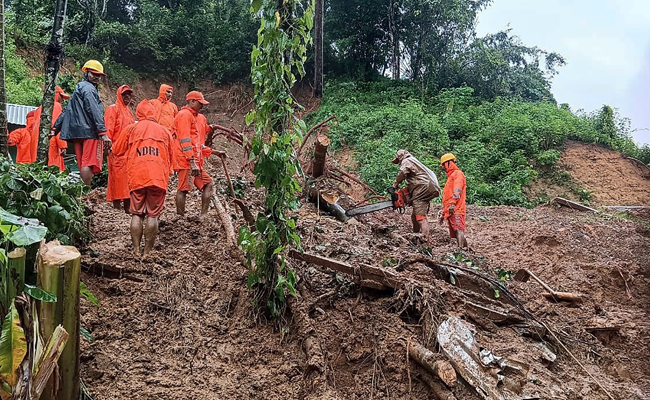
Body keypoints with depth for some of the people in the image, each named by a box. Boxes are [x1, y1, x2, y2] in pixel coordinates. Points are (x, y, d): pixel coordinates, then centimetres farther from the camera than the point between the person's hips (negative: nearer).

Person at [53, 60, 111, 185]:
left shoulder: (78, 89, 28)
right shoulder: (89, 88, -3)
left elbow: (66, 110, 29)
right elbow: (95, 112, -15)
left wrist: (55, 128, 31)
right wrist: (103, 133, -22)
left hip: (77, 133, 10)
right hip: (90, 131, -10)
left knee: (83, 165, 8)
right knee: (89, 164, -15)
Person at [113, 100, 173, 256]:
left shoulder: (131, 129, 10)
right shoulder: (164, 131, 14)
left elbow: (117, 151, 18)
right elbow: (170, 158, 19)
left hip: (137, 177, 0)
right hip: (158, 178, 0)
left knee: (137, 214, 9)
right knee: (153, 215, 3)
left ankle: (136, 250, 7)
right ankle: (148, 251, 4)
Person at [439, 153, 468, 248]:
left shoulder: (458, 173, 3)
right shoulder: (450, 176, 32)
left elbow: (457, 191, -15)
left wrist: (453, 203, -27)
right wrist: (443, 213, 30)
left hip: (456, 211, -10)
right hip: (450, 211, 10)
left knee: (459, 230, -21)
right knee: (454, 233, 5)